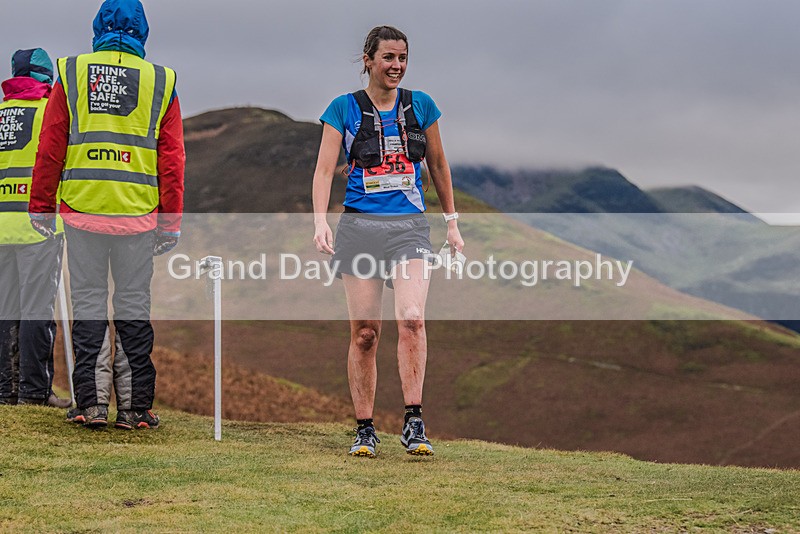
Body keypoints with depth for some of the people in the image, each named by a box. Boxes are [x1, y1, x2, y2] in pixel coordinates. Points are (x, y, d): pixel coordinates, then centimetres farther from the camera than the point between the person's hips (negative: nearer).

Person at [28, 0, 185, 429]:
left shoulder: (71, 74, 5)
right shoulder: (160, 83, 5)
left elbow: (50, 149, 3)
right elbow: (172, 161, 3)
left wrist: (41, 206, 10)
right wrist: (171, 223, 7)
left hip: (82, 211, 0)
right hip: (137, 216, 0)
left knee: (88, 301, 6)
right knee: (133, 305, 6)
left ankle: (91, 401, 2)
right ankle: (135, 406, 5)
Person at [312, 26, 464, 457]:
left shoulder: (420, 106, 9)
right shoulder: (344, 109, 2)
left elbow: (438, 166, 19)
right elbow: (325, 169, -3)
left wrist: (452, 222, 20)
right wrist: (320, 220, -17)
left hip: (409, 226, 1)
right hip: (359, 225, -1)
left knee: (411, 318, -20)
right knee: (364, 332, -1)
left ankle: (413, 422, -15)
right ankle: (364, 430, 8)